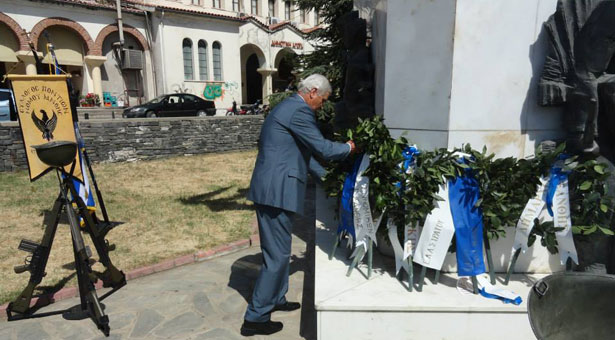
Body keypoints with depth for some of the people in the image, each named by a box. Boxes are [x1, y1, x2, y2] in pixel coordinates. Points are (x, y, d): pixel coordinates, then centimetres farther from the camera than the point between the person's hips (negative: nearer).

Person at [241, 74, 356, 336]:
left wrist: (322, 174, 29)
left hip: (271, 188, 11)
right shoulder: (299, 111, -14)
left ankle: (276, 299, 37)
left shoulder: (287, 106, 19)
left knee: (279, 249, 21)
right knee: (277, 254, -2)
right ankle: (255, 318, 10)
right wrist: (348, 148, 6)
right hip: (277, 191, -11)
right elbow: (322, 148, -13)